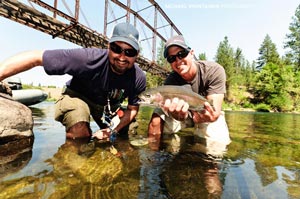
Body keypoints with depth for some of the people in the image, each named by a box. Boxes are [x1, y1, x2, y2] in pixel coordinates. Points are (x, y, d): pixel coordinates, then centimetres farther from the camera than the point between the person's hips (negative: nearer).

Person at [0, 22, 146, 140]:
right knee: (80, 137, -29)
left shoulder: (138, 78, -23)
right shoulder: (89, 58, -36)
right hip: (78, 97, -4)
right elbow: (35, 58, -33)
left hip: (109, 105, 4)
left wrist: (114, 130, -22)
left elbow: (133, 109, -10)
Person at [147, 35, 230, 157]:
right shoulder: (170, 81, -19)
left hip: (207, 115, -1)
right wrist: (177, 114, -53)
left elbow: (215, 109, -31)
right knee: (157, 119, -20)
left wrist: (209, 115, -55)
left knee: (217, 146, -28)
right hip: (185, 113, 2)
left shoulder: (215, 71, -25)